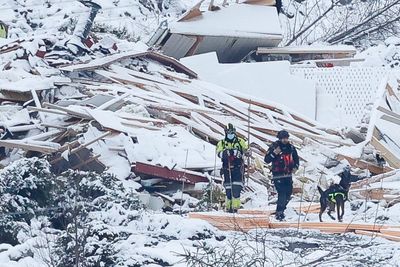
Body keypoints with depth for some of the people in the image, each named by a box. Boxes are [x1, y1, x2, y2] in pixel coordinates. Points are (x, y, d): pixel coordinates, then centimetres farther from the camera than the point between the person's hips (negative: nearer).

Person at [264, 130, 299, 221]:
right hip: (278, 175, -6)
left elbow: (296, 158, 21)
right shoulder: (274, 147, -6)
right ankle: (279, 213, -12)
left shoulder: (291, 148, 7)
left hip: (288, 174, 6)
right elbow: (267, 160, -9)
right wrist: (274, 153, -23)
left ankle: (280, 210, 24)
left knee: (288, 193, 6)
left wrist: (295, 167, 4)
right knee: (282, 193, -17)